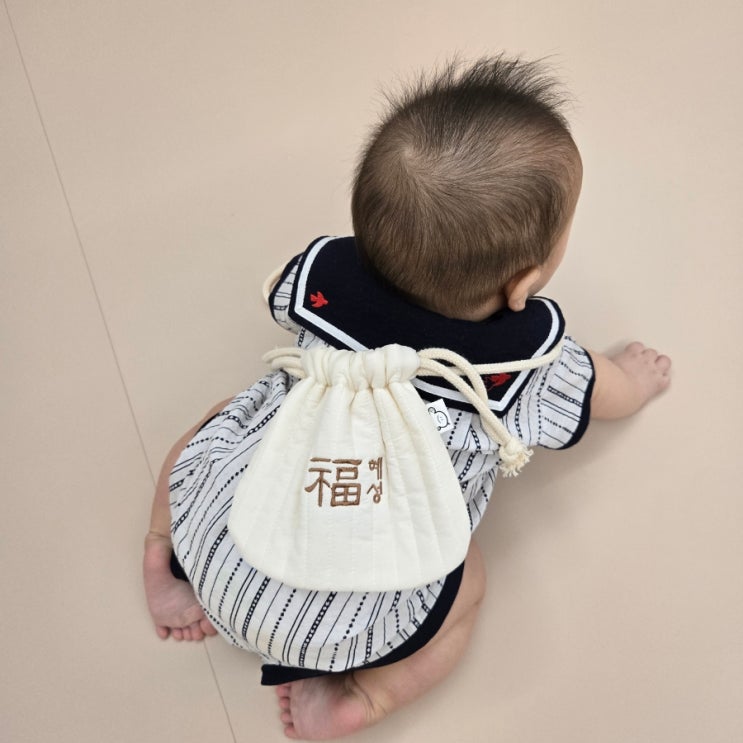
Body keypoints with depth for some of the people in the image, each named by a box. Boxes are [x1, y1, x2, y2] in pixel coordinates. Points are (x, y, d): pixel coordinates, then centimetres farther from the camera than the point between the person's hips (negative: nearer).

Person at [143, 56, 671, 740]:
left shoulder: (323, 272, -9)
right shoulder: (532, 365, -14)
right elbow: (613, 396, 10)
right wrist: (639, 376, 32)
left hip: (207, 526, 3)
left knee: (221, 418, 28)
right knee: (465, 585, 21)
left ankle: (165, 559, 27)